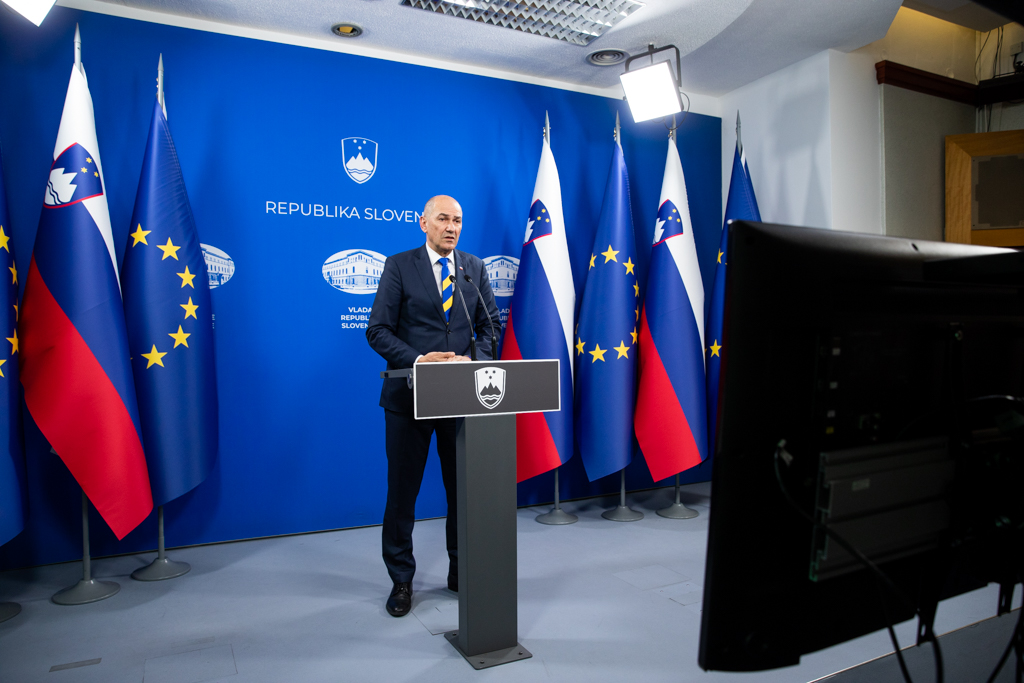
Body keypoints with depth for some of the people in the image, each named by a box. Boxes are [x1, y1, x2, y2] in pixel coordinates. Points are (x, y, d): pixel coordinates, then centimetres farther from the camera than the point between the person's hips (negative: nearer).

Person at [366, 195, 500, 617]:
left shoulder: (474, 268, 9)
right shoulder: (399, 266, -1)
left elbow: (490, 325, 7)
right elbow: (378, 331, -6)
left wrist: (474, 360, -12)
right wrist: (417, 360, -20)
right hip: (410, 394, -2)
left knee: (464, 487, 12)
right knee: (402, 490, 7)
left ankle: (462, 570, 31)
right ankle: (401, 580, 25)